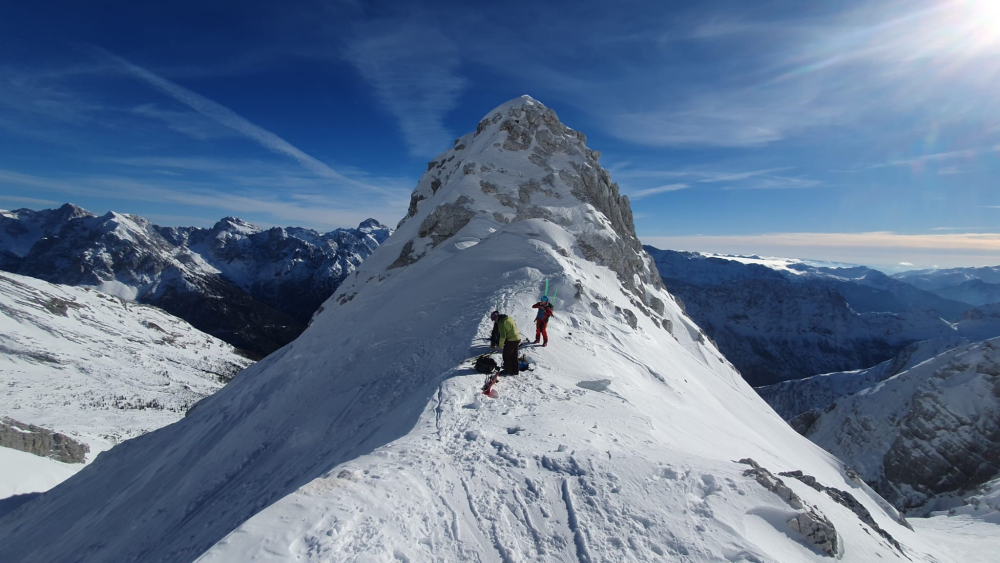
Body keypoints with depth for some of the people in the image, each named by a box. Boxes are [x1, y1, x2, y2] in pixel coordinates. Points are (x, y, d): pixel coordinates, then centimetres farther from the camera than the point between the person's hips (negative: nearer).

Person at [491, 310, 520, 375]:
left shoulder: (501, 322, -16)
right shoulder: (508, 318, 12)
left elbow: (503, 336, -19)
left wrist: (500, 345, -6)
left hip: (511, 340, -9)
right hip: (517, 339, 9)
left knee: (506, 356, 7)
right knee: (514, 356, 18)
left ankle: (508, 371, 14)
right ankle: (515, 371, 25)